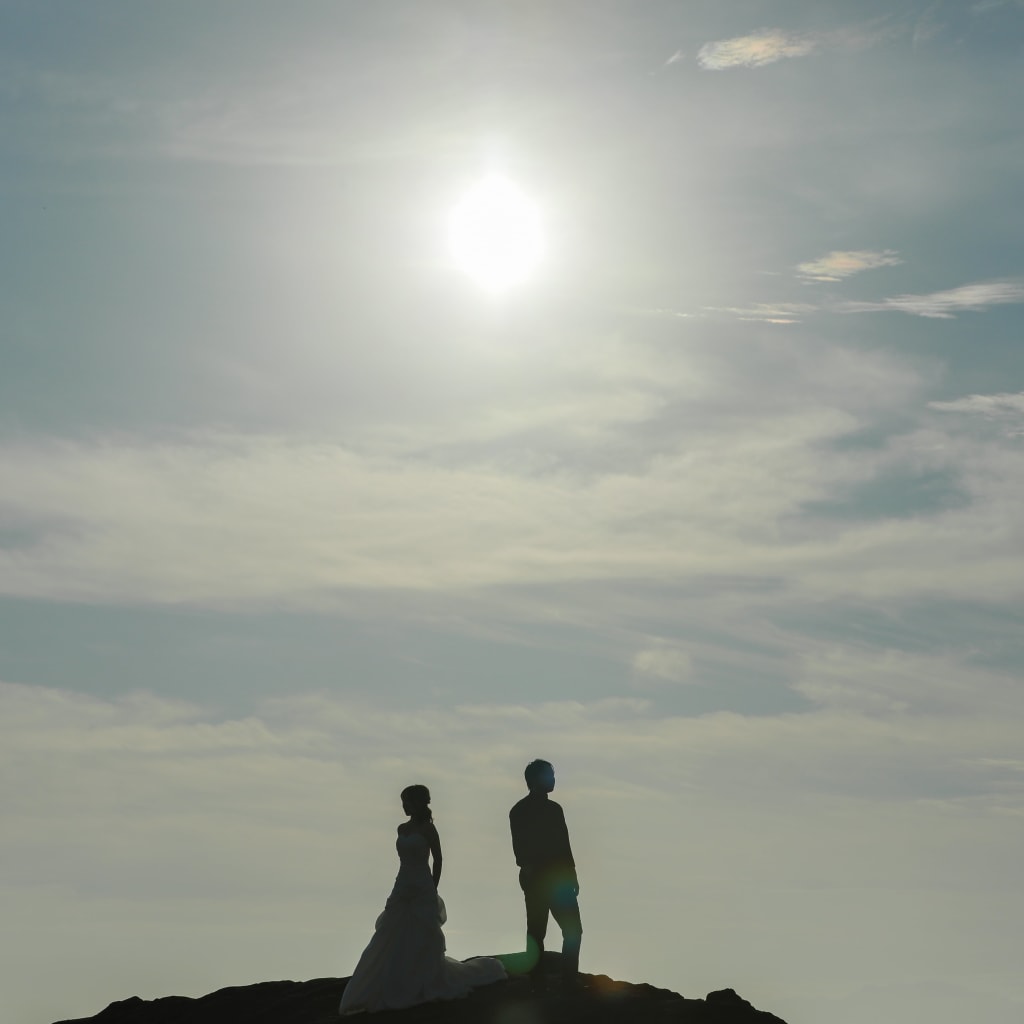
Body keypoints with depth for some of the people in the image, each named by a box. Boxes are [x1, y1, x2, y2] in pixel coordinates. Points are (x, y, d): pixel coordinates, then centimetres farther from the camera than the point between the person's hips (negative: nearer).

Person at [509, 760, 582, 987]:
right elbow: (520, 849, -8)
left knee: (573, 930, 4)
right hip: (537, 880, -6)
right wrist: (529, 872, -15)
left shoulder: (554, 809, 13)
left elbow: (564, 845, 13)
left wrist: (571, 875, 11)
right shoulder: (520, 811, -3)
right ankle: (538, 984, 3)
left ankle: (569, 983, 9)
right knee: (536, 933, -1)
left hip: (559, 878, 6)